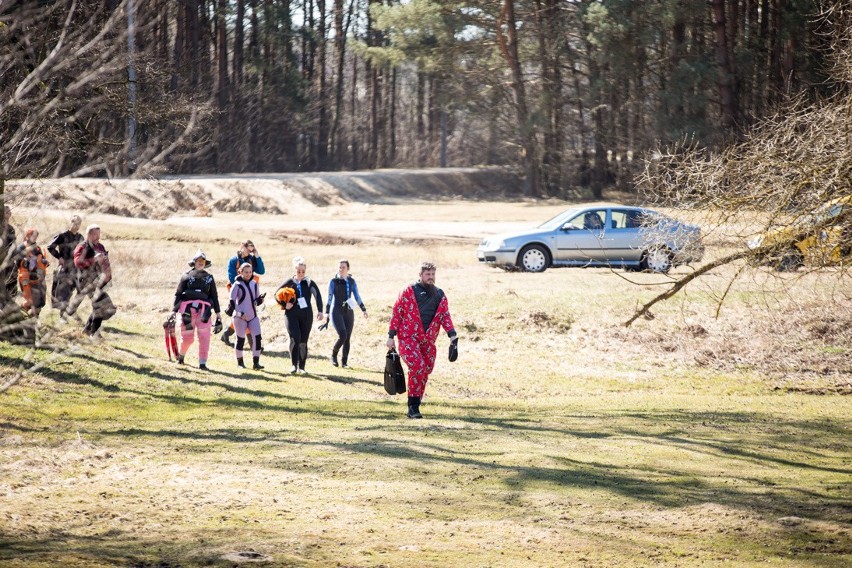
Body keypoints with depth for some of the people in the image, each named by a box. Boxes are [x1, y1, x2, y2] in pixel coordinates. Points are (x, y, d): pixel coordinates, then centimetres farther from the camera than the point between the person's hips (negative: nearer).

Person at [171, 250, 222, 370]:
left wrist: (218, 313, 15)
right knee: (187, 337, 1)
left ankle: (202, 363, -7)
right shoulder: (186, 276, 10)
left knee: (204, 336, -10)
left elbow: (214, 296, 19)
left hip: (203, 309, 2)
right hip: (188, 308, -2)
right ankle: (181, 355, 30)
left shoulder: (209, 278, 17)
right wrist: (174, 311, 0)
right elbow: (178, 294, 8)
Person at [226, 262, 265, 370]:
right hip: (240, 316, -5)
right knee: (240, 339, 3)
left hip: (253, 315, 5)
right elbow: (232, 301, -10)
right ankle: (240, 361, 18)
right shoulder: (237, 284, -6)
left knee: (257, 337, -7)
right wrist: (240, 313, -18)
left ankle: (256, 363, -6)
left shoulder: (254, 283, 11)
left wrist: (260, 299, -6)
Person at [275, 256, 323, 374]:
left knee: (303, 341, 3)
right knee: (295, 338, -16)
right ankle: (294, 365, -11)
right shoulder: (290, 282, 5)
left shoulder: (309, 283, 4)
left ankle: (301, 367, 12)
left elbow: (318, 296, -6)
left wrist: (320, 311, -19)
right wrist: (284, 305, -5)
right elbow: (277, 294, 11)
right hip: (292, 315, -1)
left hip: (306, 315, 1)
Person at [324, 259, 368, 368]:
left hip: (349, 312, 4)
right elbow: (330, 297, -1)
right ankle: (334, 355, 6)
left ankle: (345, 361, 12)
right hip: (337, 312, -4)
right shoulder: (333, 281, -2)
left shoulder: (351, 281, 8)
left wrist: (363, 309, 5)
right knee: (342, 336, -17)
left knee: (347, 338, 2)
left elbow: (357, 297, 12)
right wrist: (327, 313, -5)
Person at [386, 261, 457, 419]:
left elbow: (445, 316, 11)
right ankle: (413, 407, -15)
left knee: (425, 371, 6)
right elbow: (396, 312, 0)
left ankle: (415, 406, 20)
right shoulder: (409, 291, -1)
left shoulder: (440, 295, 13)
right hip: (408, 338, -5)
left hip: (428, 341, 5)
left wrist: (452, 334, -5)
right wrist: (391, 336, -3)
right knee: (417, 366, -21)